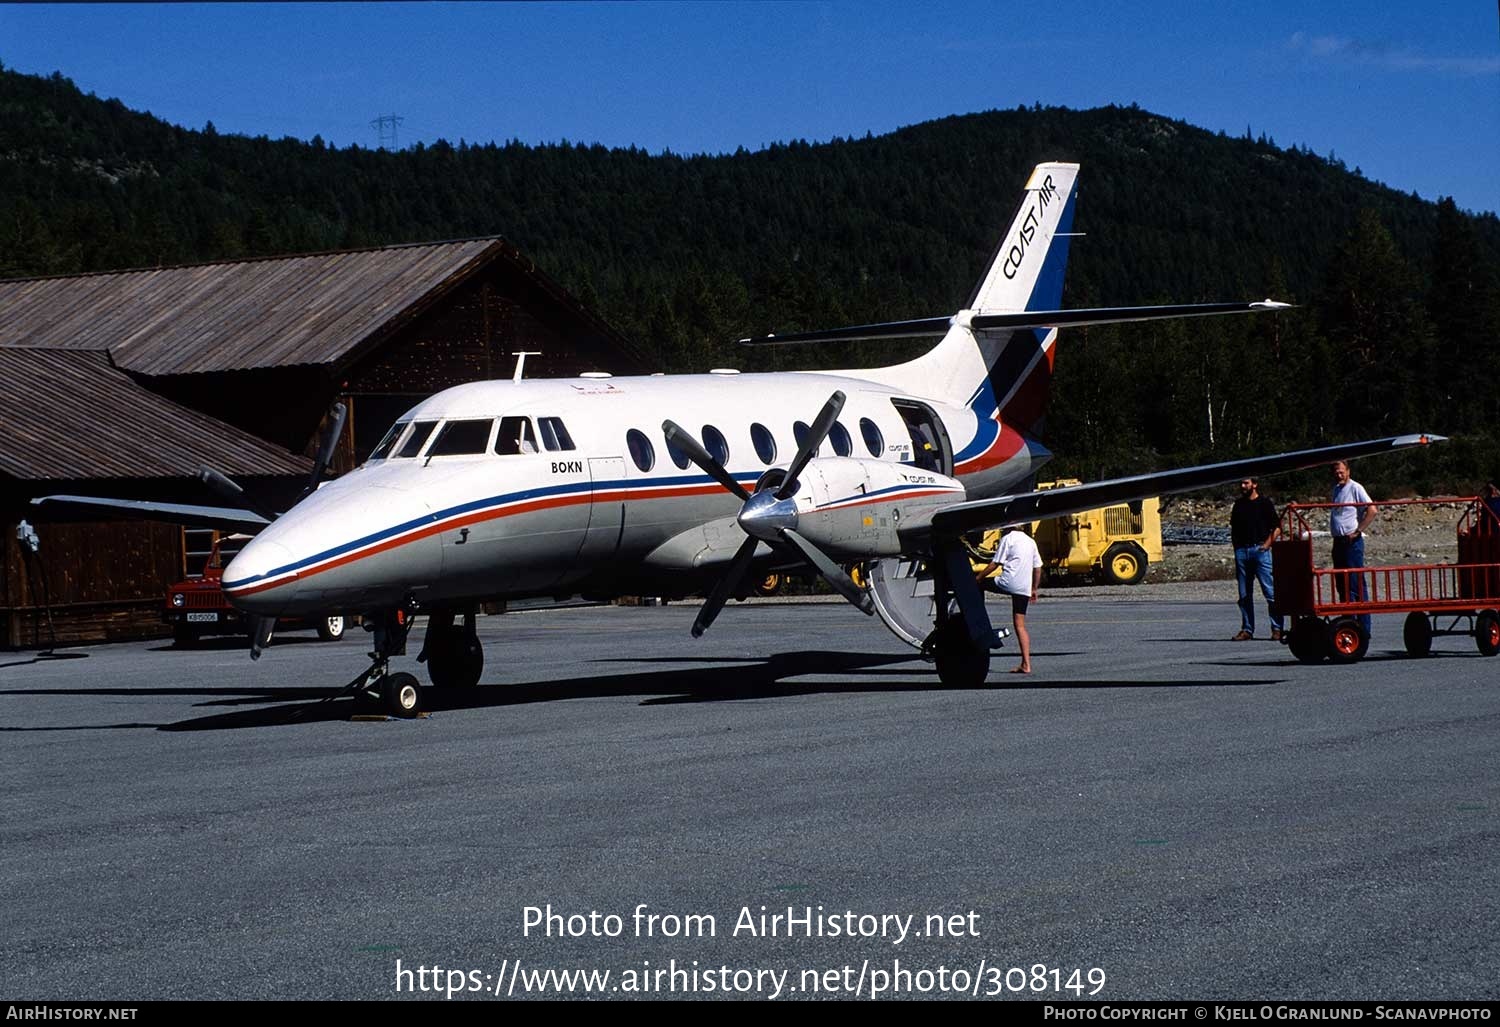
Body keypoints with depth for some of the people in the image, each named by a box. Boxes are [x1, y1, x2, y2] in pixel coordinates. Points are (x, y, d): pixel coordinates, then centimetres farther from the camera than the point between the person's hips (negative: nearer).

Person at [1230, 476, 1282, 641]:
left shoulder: (1265, 503, 2)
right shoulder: (1238, 504, 16)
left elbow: (1277, 527, 1)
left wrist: (1267, 544, -10)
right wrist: (1236, 547, 10)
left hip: (1260, 549, -5)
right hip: (1242, 551, 5)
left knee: (1270, 592, -8)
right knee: (1244, 594, 6)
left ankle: (1277, 628, -6)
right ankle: (1247, 629, 11)